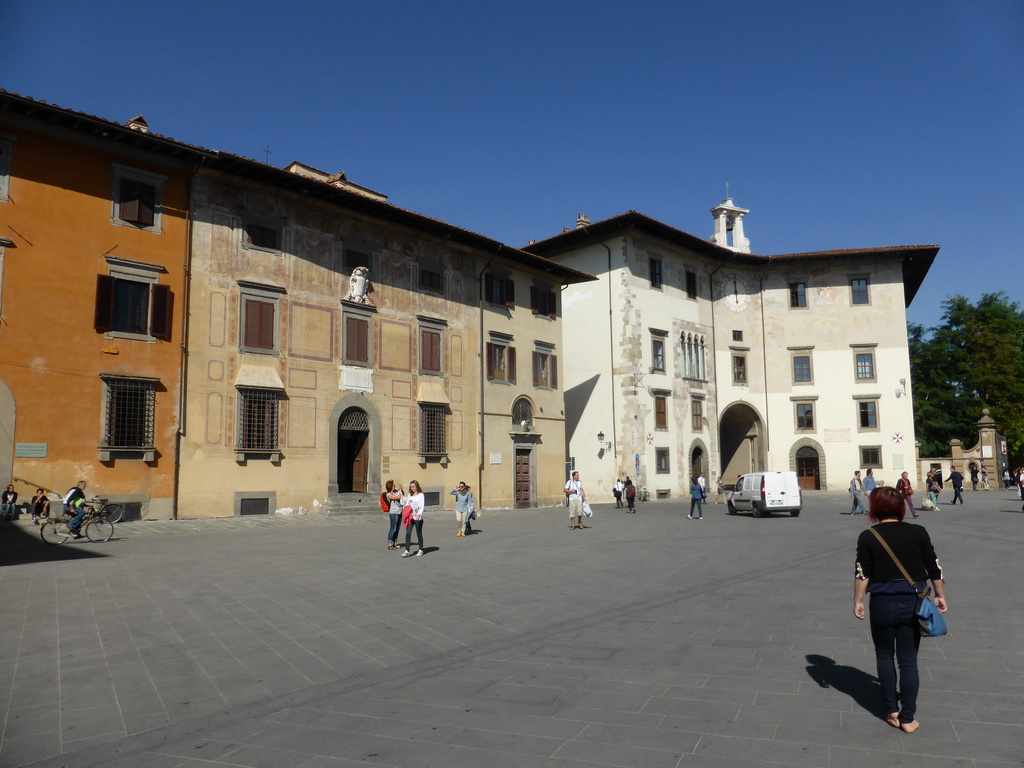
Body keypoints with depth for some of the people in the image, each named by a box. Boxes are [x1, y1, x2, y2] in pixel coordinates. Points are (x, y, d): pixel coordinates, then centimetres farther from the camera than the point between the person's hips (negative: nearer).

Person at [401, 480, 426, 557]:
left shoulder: (420, 495, -3)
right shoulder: (410, 495, 13)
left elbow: (422, 506, -11)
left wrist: (419, 514, -25)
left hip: (418, 518, -4)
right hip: (410, 517, 4)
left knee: (419, 533, 6)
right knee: (408, 533, -6)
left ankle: (420, 550, 19)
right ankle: (407, 551, -8)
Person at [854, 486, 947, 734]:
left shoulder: (867, 537, -8)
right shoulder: (918, 532, -2)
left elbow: (862, 573, -9)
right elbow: (935, 568, 2)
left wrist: (857, 602, 1)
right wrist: (940, 596, 15)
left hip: (882, 603, -2)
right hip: (913, 603, 2)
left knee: (884, 655, 17)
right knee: (908, 660, 11)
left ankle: (891, 711, 21)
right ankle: (908, 718, 15)